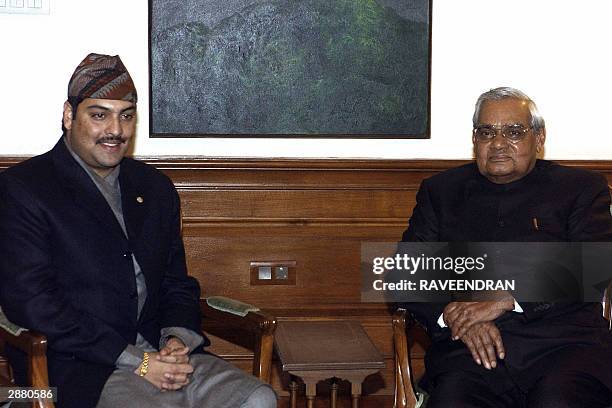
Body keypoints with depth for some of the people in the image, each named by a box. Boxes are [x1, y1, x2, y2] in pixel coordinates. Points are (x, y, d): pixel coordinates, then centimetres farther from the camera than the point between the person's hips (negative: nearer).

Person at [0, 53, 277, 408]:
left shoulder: (156, 188, 17)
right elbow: (32, 303, -12)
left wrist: (178, 338, -3)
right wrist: (136, 362, -15)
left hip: (162, 352, 6)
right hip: (80, 368, -6)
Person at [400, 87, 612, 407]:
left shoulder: (581, 188, 14)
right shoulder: (440, 191, 20)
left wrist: (506, 300, -12)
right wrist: (455, 316, -9)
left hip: (562, 342, 0)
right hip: (469, 346, 1)